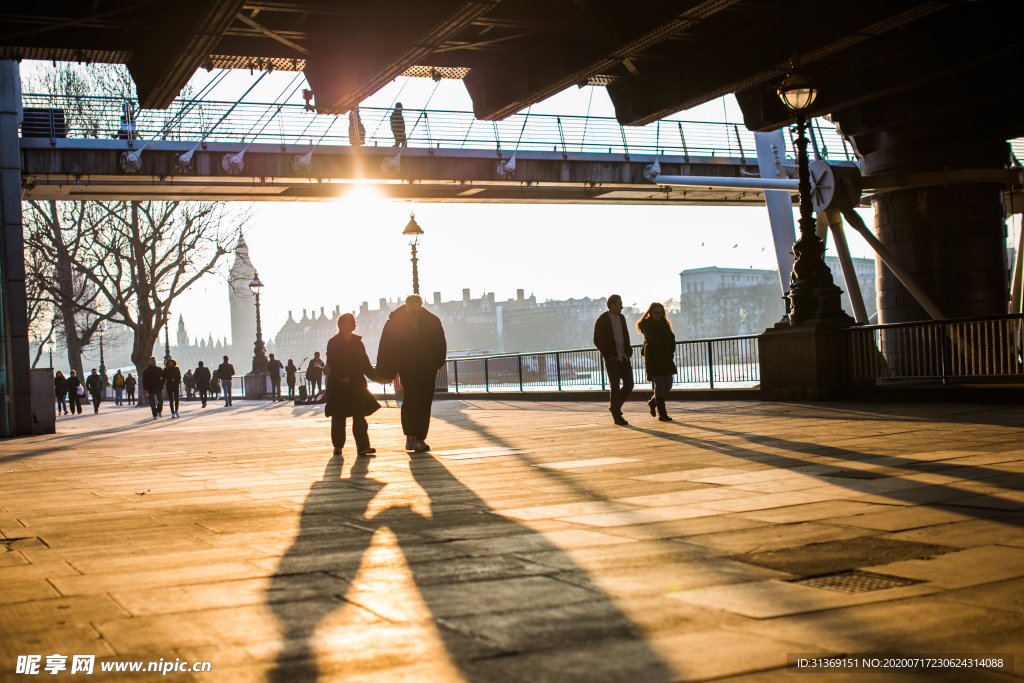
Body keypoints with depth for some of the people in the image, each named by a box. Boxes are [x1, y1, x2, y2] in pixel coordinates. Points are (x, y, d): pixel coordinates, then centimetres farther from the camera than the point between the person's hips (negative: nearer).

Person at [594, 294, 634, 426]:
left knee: (629, 384, 4)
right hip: (612, 359, -6)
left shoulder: (621, 317, 13)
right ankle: (617, 416, 2)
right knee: (615, 386, -5)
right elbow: (597, 340, -8)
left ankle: (615, 407, 23)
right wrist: (608, 355, -12)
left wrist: (628, 351, 8)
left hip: (624, 357, 6)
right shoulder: (602, 320, -8)